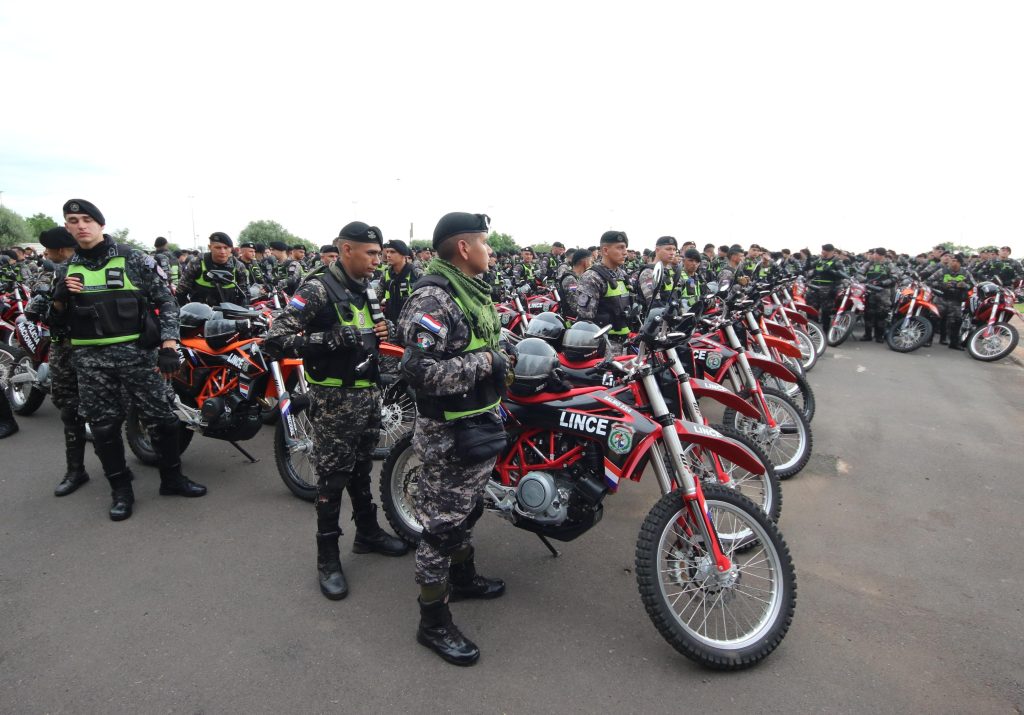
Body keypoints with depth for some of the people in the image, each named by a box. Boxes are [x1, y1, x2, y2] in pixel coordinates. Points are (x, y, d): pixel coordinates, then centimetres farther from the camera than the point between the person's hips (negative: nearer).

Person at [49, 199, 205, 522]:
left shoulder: (133, 259, -1)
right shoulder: (67, 268, 10)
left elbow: (165, 301, -3)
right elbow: (57, 320, 17)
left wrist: (169, 345, -13)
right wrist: (59, 299, -7)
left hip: (137, 352, -3)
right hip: (90, 359, 3)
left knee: (160, 418, 2)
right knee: (103, 427, 7)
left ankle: (172, 477, 19)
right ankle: (120, 489, 21)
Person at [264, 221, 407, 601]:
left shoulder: (363, 289, 11)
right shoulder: (317, 289, -15)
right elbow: (274, 341, -22)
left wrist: (379, 332, 2)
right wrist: (333, 338, -29)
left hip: (368, 394, 8)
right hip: (334, 400, -7)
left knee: (361, 470, 20)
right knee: (333, 478, 3)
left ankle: (368, 533, 36)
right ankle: (327, 557, 18)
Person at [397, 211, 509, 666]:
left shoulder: (472, 291, 11)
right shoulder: (432, 298, -22)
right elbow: (419, 370, -31)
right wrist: (483, 362, -23)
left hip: (479, 424, 10)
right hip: (448, 435, -10)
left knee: (466, 509, 25)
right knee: (442, 523, 3)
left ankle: (462, 577, 46)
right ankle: (433, 622, 18)